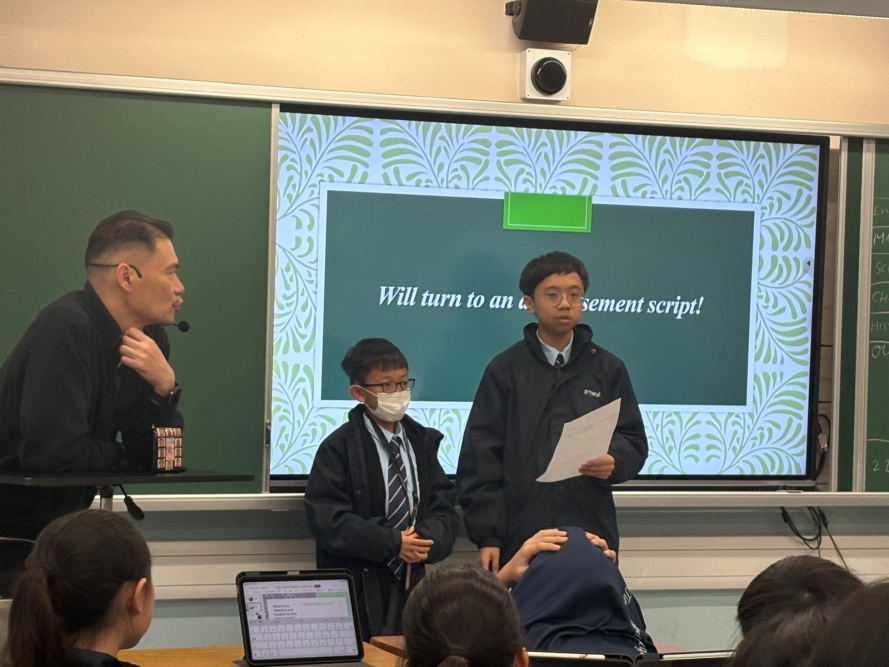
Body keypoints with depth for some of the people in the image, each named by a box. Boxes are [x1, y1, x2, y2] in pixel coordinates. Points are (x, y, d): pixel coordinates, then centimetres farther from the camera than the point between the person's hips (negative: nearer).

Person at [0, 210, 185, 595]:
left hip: (55, 529, 8)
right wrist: (119, 455, -12)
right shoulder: (65, 330, -23)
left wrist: (164, 388, -15)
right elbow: (54, 450, -31)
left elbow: (155, 456, 2)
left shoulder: (148, 338, 2)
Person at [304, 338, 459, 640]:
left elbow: (444, 508, 6)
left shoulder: (423, 441, 10)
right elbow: (327, 518, -14)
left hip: (412, 584, 5)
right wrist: (392, 544, -19)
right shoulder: (339, 447, -6)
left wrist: (427, 540, -16)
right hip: (357, 591, -5)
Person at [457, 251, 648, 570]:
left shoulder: (608, 369, 12)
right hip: (521, 537, -1)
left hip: (592, 535, 2)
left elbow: (633, 441, 12)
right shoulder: (505, 370, 6)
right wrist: (487, 536, -5)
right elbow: (481, 459, 2)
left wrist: (614, 461, -13)